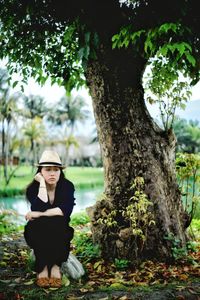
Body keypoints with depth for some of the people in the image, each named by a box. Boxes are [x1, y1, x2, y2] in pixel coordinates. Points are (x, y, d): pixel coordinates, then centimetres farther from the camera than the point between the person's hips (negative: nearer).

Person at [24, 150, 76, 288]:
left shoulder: (67, 186, -9)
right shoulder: (33, 188, -10)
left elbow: (66, 210, -23)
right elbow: (41, 207, -28)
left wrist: (39, 214, -25)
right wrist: (42, 183, -24)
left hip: (60, 233, 0)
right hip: (38, 233, 0)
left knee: (57, 223, -33)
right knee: (42, 225, -33)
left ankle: (56, 266, -24)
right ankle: (42, 268, -23)